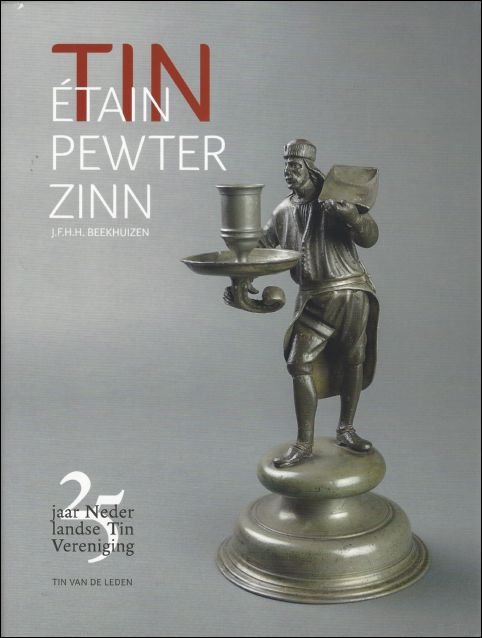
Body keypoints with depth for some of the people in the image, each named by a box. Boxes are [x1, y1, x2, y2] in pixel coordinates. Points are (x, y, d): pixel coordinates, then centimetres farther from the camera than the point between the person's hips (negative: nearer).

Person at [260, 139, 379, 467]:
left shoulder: (339, 199, -6)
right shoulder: (283, 212, 7)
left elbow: (370, 237, -13)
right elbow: (262, 246, 15)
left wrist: (353, 217, -33)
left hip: (352, 293, -3)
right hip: (314, 298, 3)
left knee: (353, 360, 6)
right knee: (301, 364, -4)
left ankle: (346, 430, 25)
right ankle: (304, 443, 6)